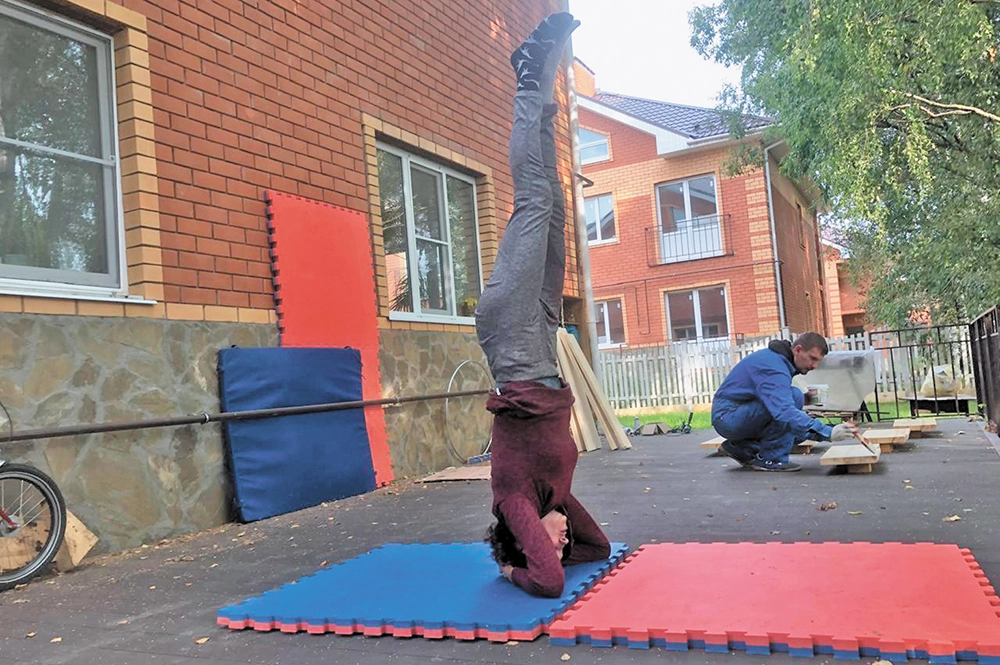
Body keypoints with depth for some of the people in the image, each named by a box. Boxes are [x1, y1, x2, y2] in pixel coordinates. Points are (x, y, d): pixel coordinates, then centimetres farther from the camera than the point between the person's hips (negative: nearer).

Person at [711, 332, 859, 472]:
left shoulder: (778, 358, 9)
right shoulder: (774, 367, -23)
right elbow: (785, 412, -37)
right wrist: (828, 433, -41)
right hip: (728, 417, -10)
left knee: (801, 431, 4)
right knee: (795, 397, -24)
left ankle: (743, 449, 11)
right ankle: (771, 459, -16)